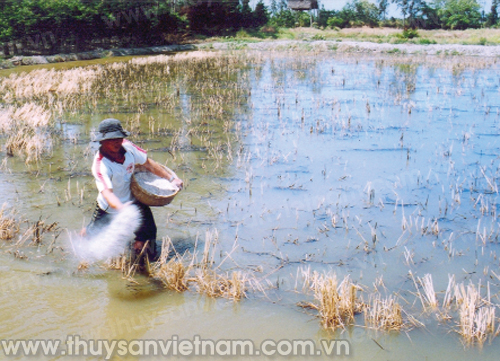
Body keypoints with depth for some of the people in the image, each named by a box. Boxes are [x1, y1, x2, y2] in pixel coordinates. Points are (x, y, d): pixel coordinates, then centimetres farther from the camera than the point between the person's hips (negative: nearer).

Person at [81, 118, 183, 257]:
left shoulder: (127, 146, -16)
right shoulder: (100, 166, -33)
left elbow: (148, 163, 0)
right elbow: (107, 192, -47)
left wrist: (171, 178, 5)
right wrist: (121, 209, -66)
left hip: (133, 201, 3)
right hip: (109, 208, -3)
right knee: (91, 235, 13)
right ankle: (84, 233, 49)